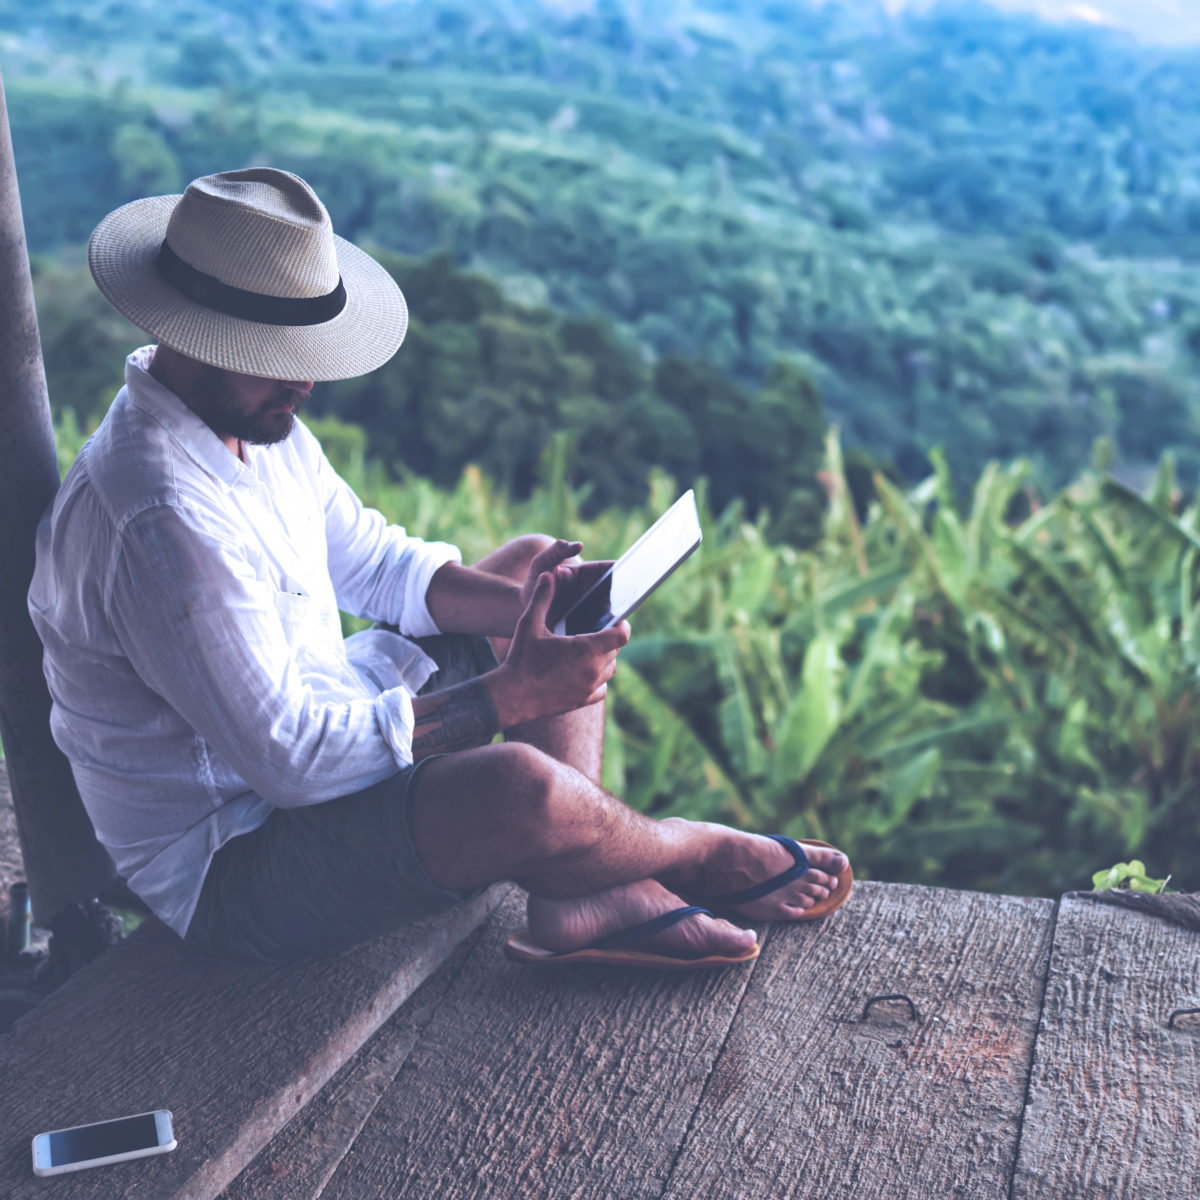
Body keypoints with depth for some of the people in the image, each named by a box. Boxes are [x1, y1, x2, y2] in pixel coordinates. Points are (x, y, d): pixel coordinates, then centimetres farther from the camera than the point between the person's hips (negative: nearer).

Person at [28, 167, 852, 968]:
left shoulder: (249, 411, -1)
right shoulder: (160, 519, -32)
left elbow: (368, 560, 9)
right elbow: (291, 758, -31)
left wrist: (525, 604, -7)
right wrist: (507, 696, -29)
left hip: (303, 728, 10)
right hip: (223, 870, -10)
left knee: (539, 569, 13)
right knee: (520, 786, -36)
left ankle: (578, 899, -1)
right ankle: (698, 859, 1)